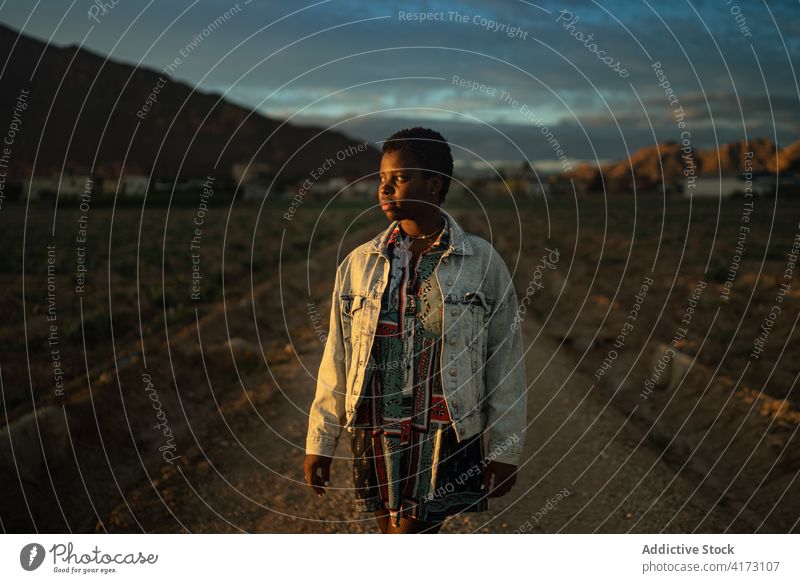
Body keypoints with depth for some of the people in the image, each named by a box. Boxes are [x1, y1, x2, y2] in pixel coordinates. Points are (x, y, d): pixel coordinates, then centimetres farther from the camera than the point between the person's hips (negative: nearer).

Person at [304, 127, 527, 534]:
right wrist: (320, 442, 8)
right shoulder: (359, 263, 3)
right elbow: (337, 359, 7)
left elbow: (506, 362, 0)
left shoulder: (483, 263, -4)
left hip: (444, 439, -3)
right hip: (375, 436, 3)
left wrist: (504, 450, 0)